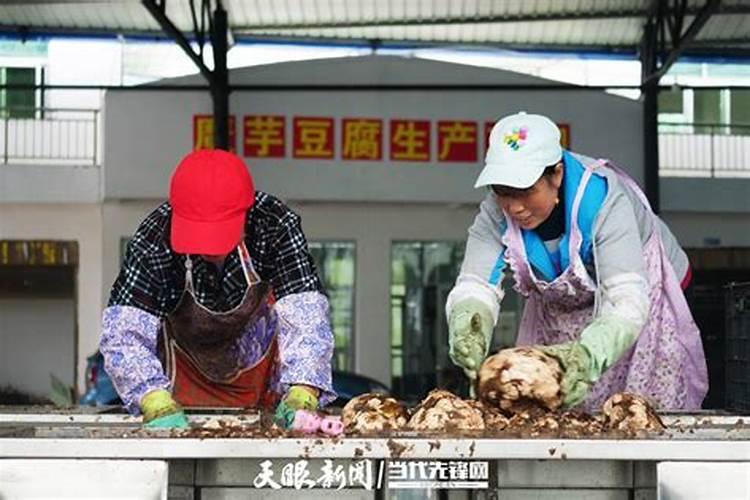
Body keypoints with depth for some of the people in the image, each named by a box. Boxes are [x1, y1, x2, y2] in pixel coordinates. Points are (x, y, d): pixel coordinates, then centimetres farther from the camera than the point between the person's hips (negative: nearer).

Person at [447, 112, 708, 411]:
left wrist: (590, 354, -65)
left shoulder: (603, 202, -37)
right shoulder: (496, 213, -24)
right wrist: (467, 328, -56)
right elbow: (475, 284, -31)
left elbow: (627, 301, -46)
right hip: (558, 313, 4)